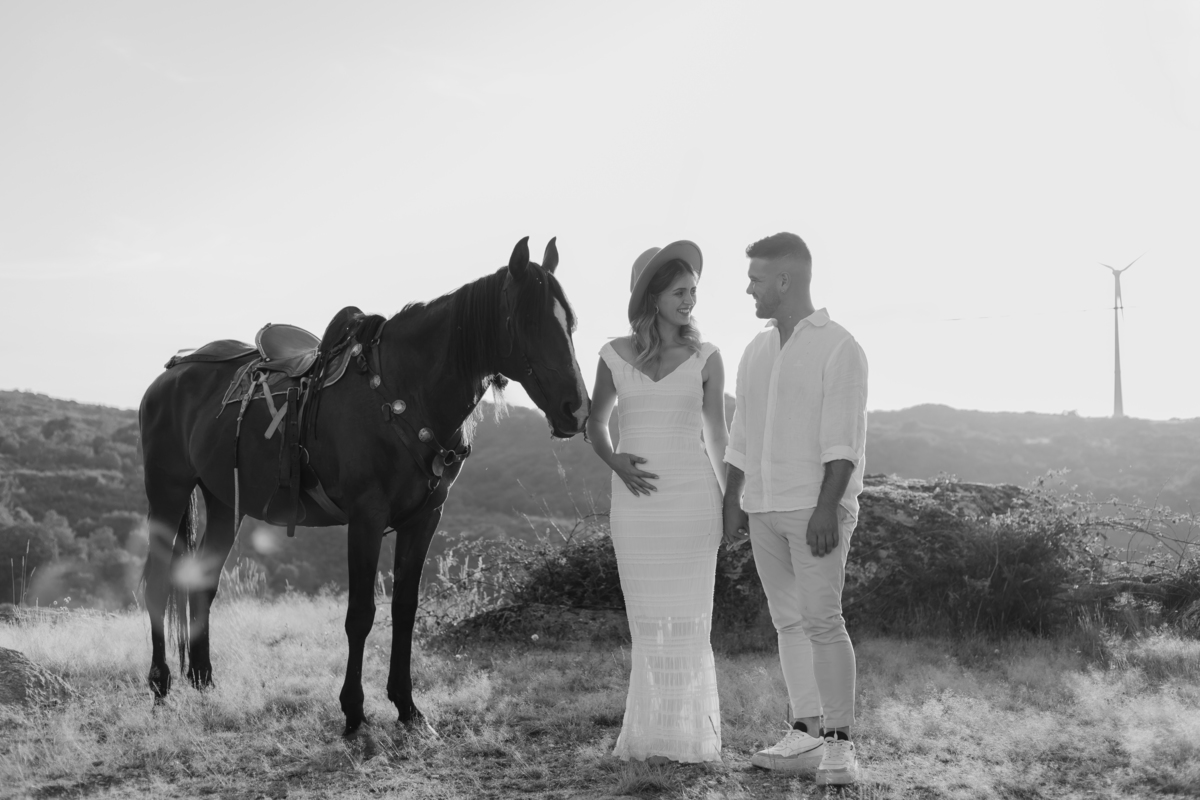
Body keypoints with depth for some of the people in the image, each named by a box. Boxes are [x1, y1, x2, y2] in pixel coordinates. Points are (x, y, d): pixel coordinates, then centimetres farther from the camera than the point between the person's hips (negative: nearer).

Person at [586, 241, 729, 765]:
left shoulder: (705, 358, 1)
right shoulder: (615, 356, 3)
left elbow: (718, 434, 7)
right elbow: (596, 422, 14)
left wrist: (731, 501, 6)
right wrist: (614, 462, -5)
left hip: (692, 500, -1)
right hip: (635, 502, 1)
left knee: (688, 620, 1)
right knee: (648, 622, 8)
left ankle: (690, 738, 9)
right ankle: (653, 736, 17)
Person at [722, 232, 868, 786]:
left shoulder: (837, 347, -5)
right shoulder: (757, 351, 16)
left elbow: (844, 439, -13)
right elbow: (741, 438, 18)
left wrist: (827, 508, -20)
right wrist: (733, 504, 13)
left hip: (816, 509, -7)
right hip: (764, 510, 7)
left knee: (822, 621, -11)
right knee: (789, 621, 6)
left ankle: (839, 743, -8)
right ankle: (805, 735, 10)